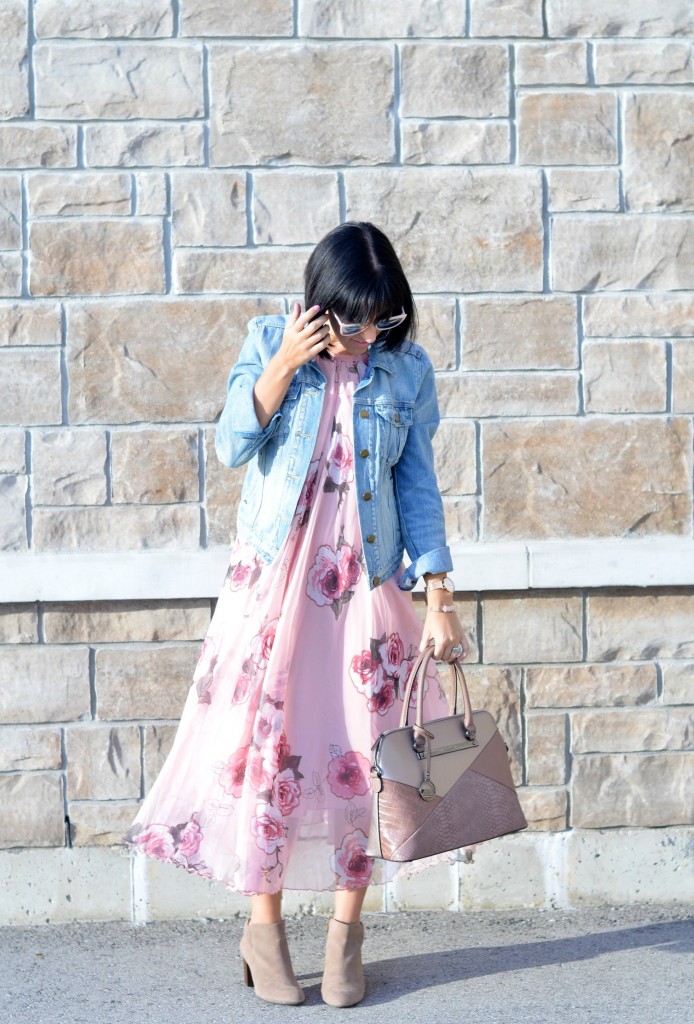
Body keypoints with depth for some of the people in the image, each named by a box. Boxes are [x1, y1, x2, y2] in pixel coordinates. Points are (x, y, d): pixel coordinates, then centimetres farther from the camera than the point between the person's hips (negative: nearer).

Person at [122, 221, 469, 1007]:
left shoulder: (407, 370, 2)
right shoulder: (270, 343, 0)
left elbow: (418, 486, 4)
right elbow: (233, 446, -8)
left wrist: (439, 600, 0)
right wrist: (285, 365, -19)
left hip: (368, 584, 1)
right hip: (277, 579, -1)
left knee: (362, 751, 1)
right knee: (268, 744, -2)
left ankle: (346, 927, 16)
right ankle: (263, 925, 14)